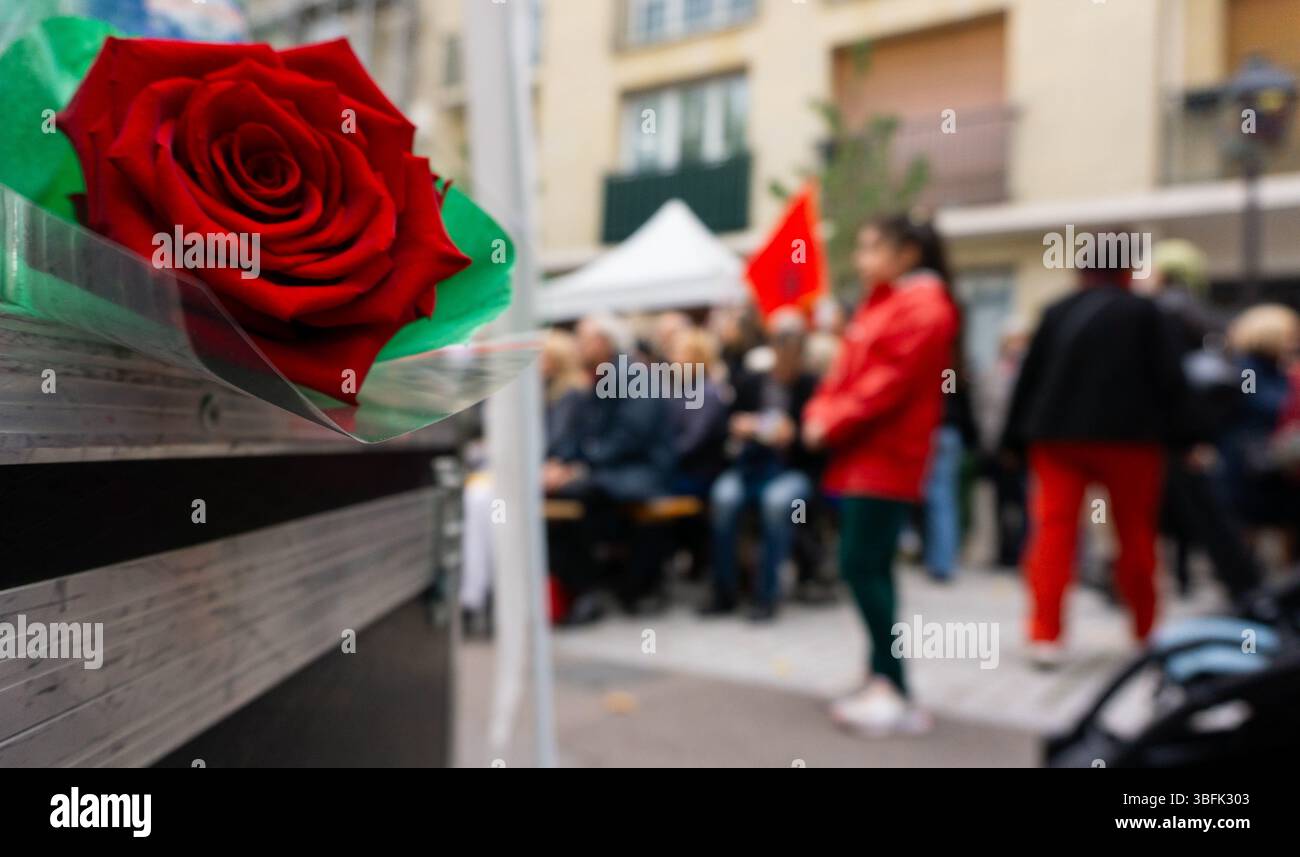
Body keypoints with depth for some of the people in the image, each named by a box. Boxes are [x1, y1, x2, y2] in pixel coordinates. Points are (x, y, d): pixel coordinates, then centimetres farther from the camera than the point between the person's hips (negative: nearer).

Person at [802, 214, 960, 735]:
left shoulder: (924, 307, -10)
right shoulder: (879, 304, 19)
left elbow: (893, 380, -19)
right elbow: (848, 369, 15)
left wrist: (835, 422, -16)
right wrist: (821, 414, -1)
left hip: (884, 457, -10)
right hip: (859, 454, 10)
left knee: (863, 566, -11)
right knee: (870, 568, 9)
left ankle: (893, 689, -3)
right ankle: (883, 683, 15)